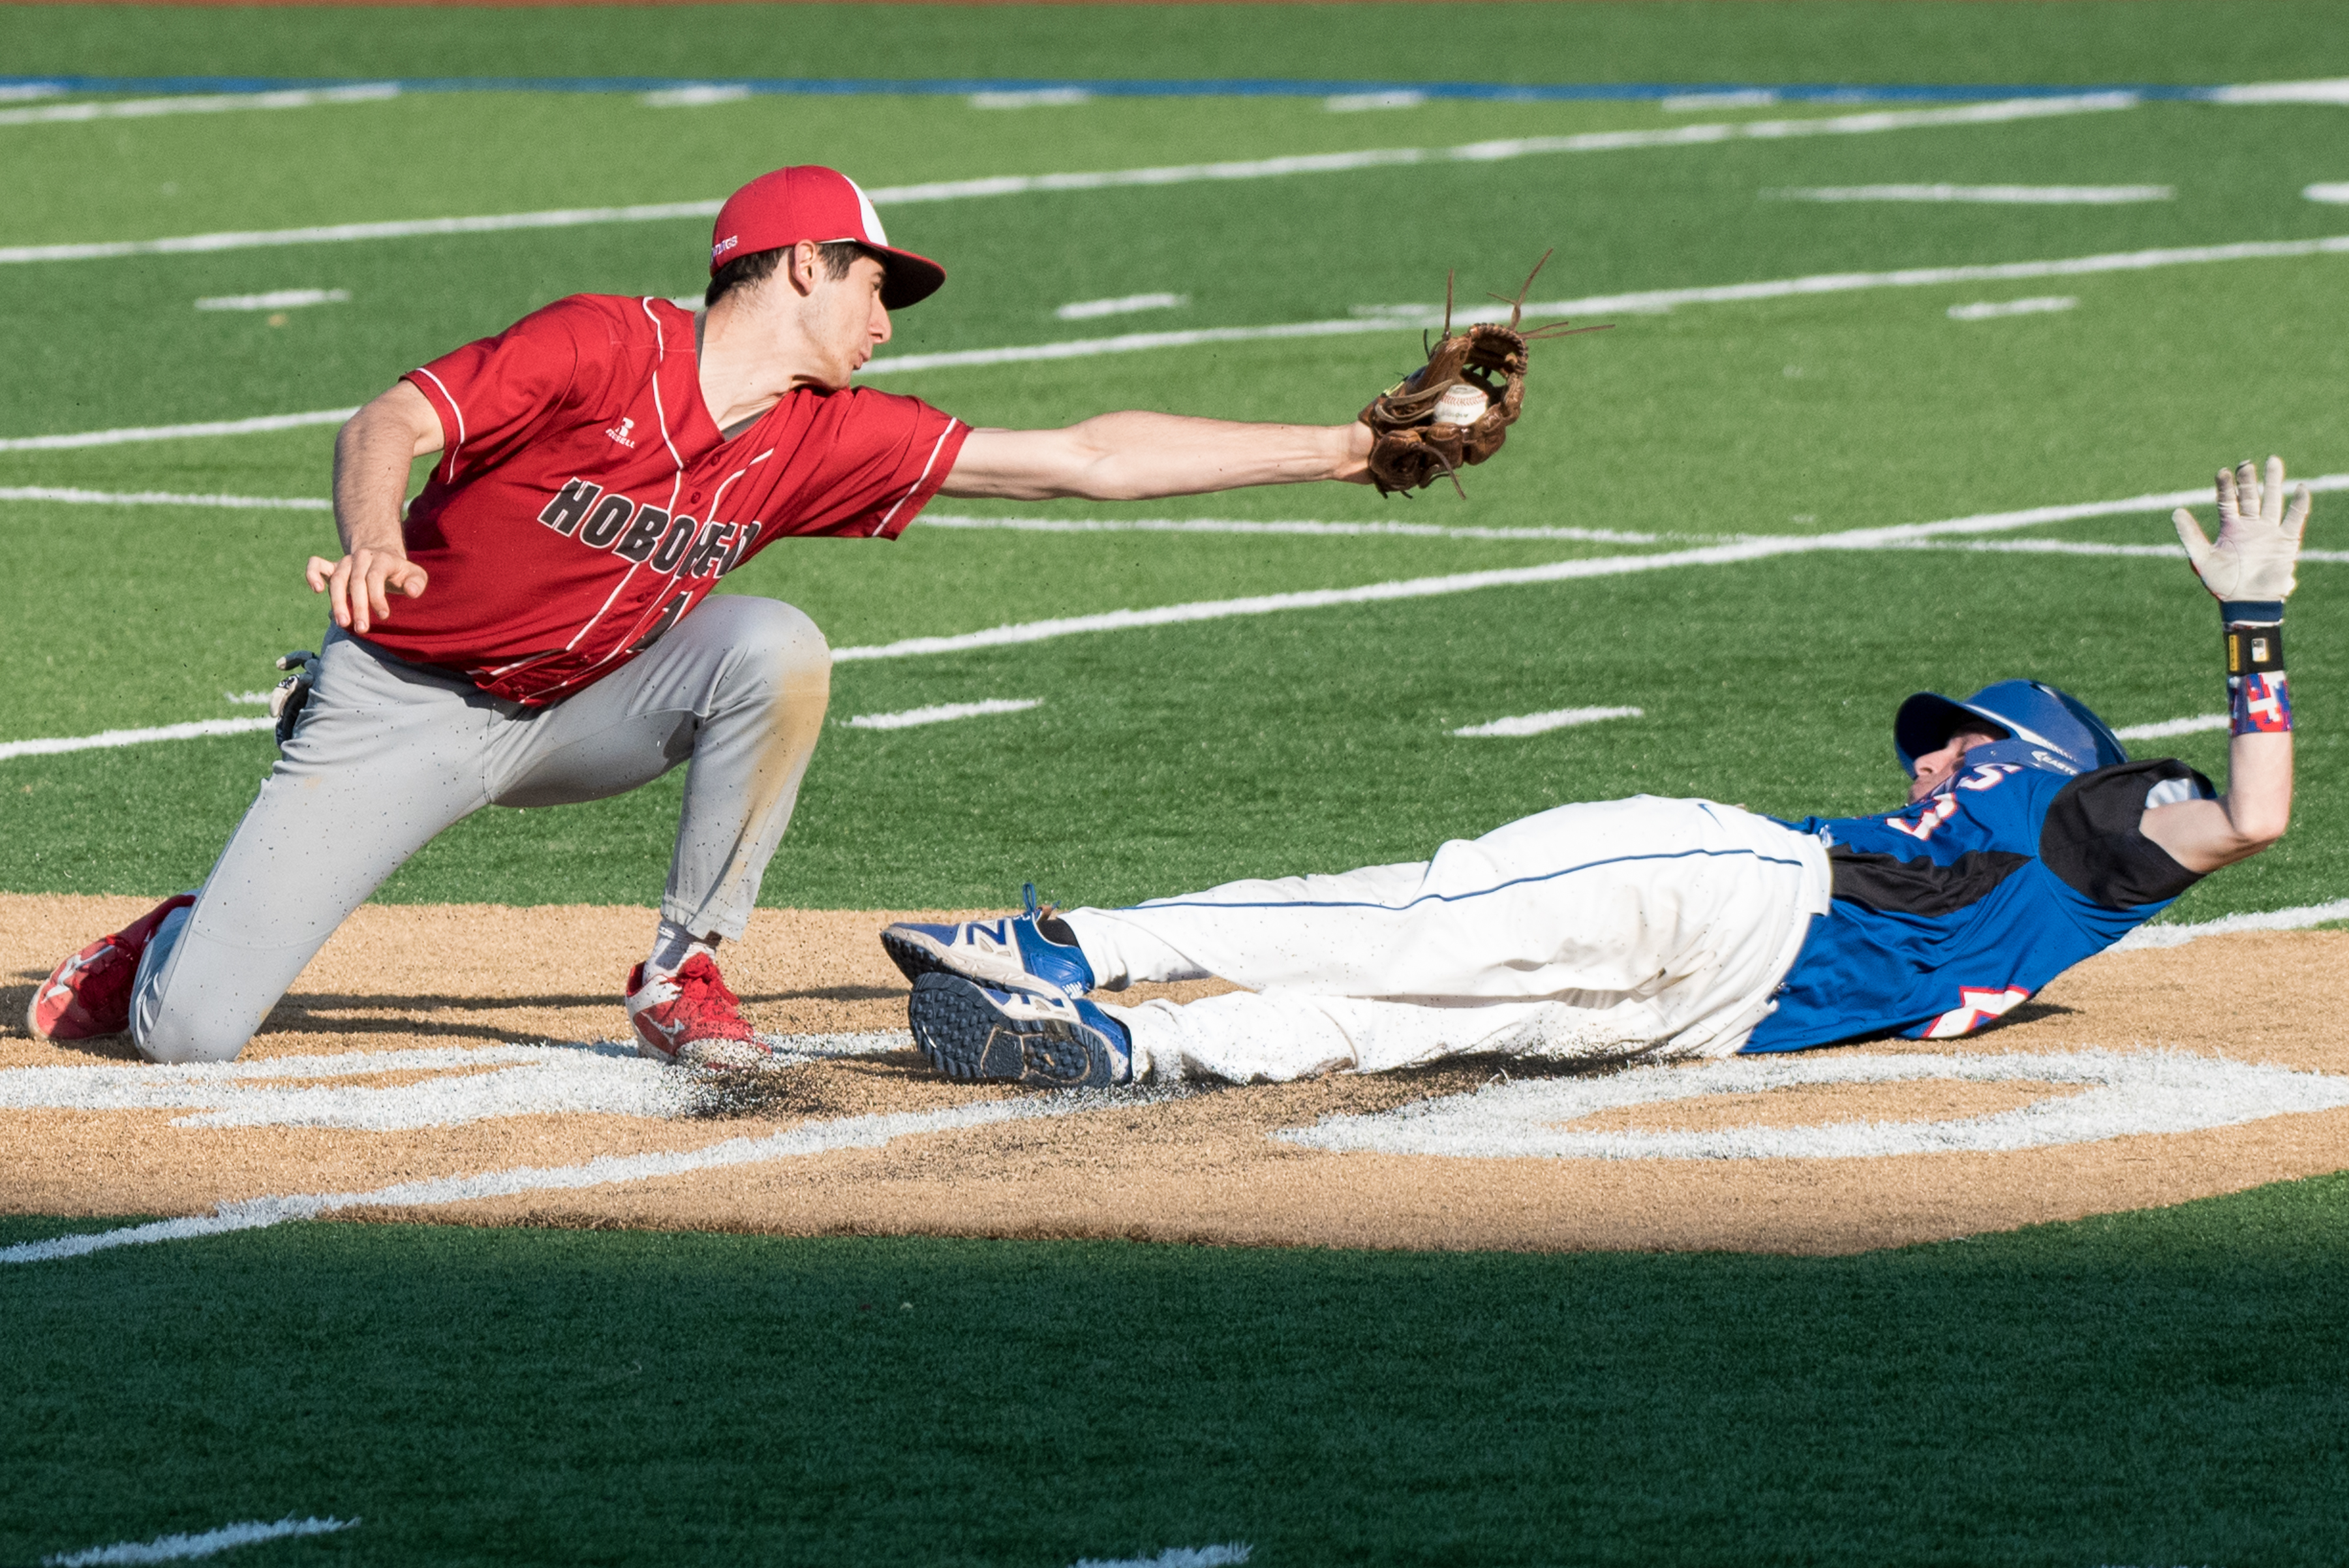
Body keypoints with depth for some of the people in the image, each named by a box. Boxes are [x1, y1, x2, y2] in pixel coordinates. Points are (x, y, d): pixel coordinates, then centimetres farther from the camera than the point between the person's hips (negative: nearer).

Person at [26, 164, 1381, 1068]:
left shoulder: (825, 438, -3)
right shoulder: (599, 347, -20)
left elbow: (1085, 460, -2)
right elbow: (390, 426, -26)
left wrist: (1336, 450, -4)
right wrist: (372, 544, -48)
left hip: (581, 711, 5)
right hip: (403, 707, -5)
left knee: (777, 650, -25)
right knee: (189, 1034, -14)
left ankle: (685, 974, -8)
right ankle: (183, 944, 25)